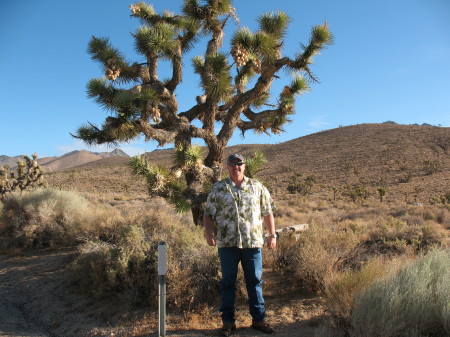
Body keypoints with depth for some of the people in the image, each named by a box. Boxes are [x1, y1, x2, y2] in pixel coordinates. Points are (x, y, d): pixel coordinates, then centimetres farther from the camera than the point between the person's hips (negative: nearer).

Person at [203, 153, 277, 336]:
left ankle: (258, 319, 22)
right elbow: (208, 214, 5)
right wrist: (209, 233, -10)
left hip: (253, 242, 1)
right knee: (228, 282, 8)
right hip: (227, 243, 0)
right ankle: (228, 321, 21)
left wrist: (272, 234, 5)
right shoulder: (218, 189, 5)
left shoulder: (257, 187, 8)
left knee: (255, 281, 8)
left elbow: (268, 212, 10)